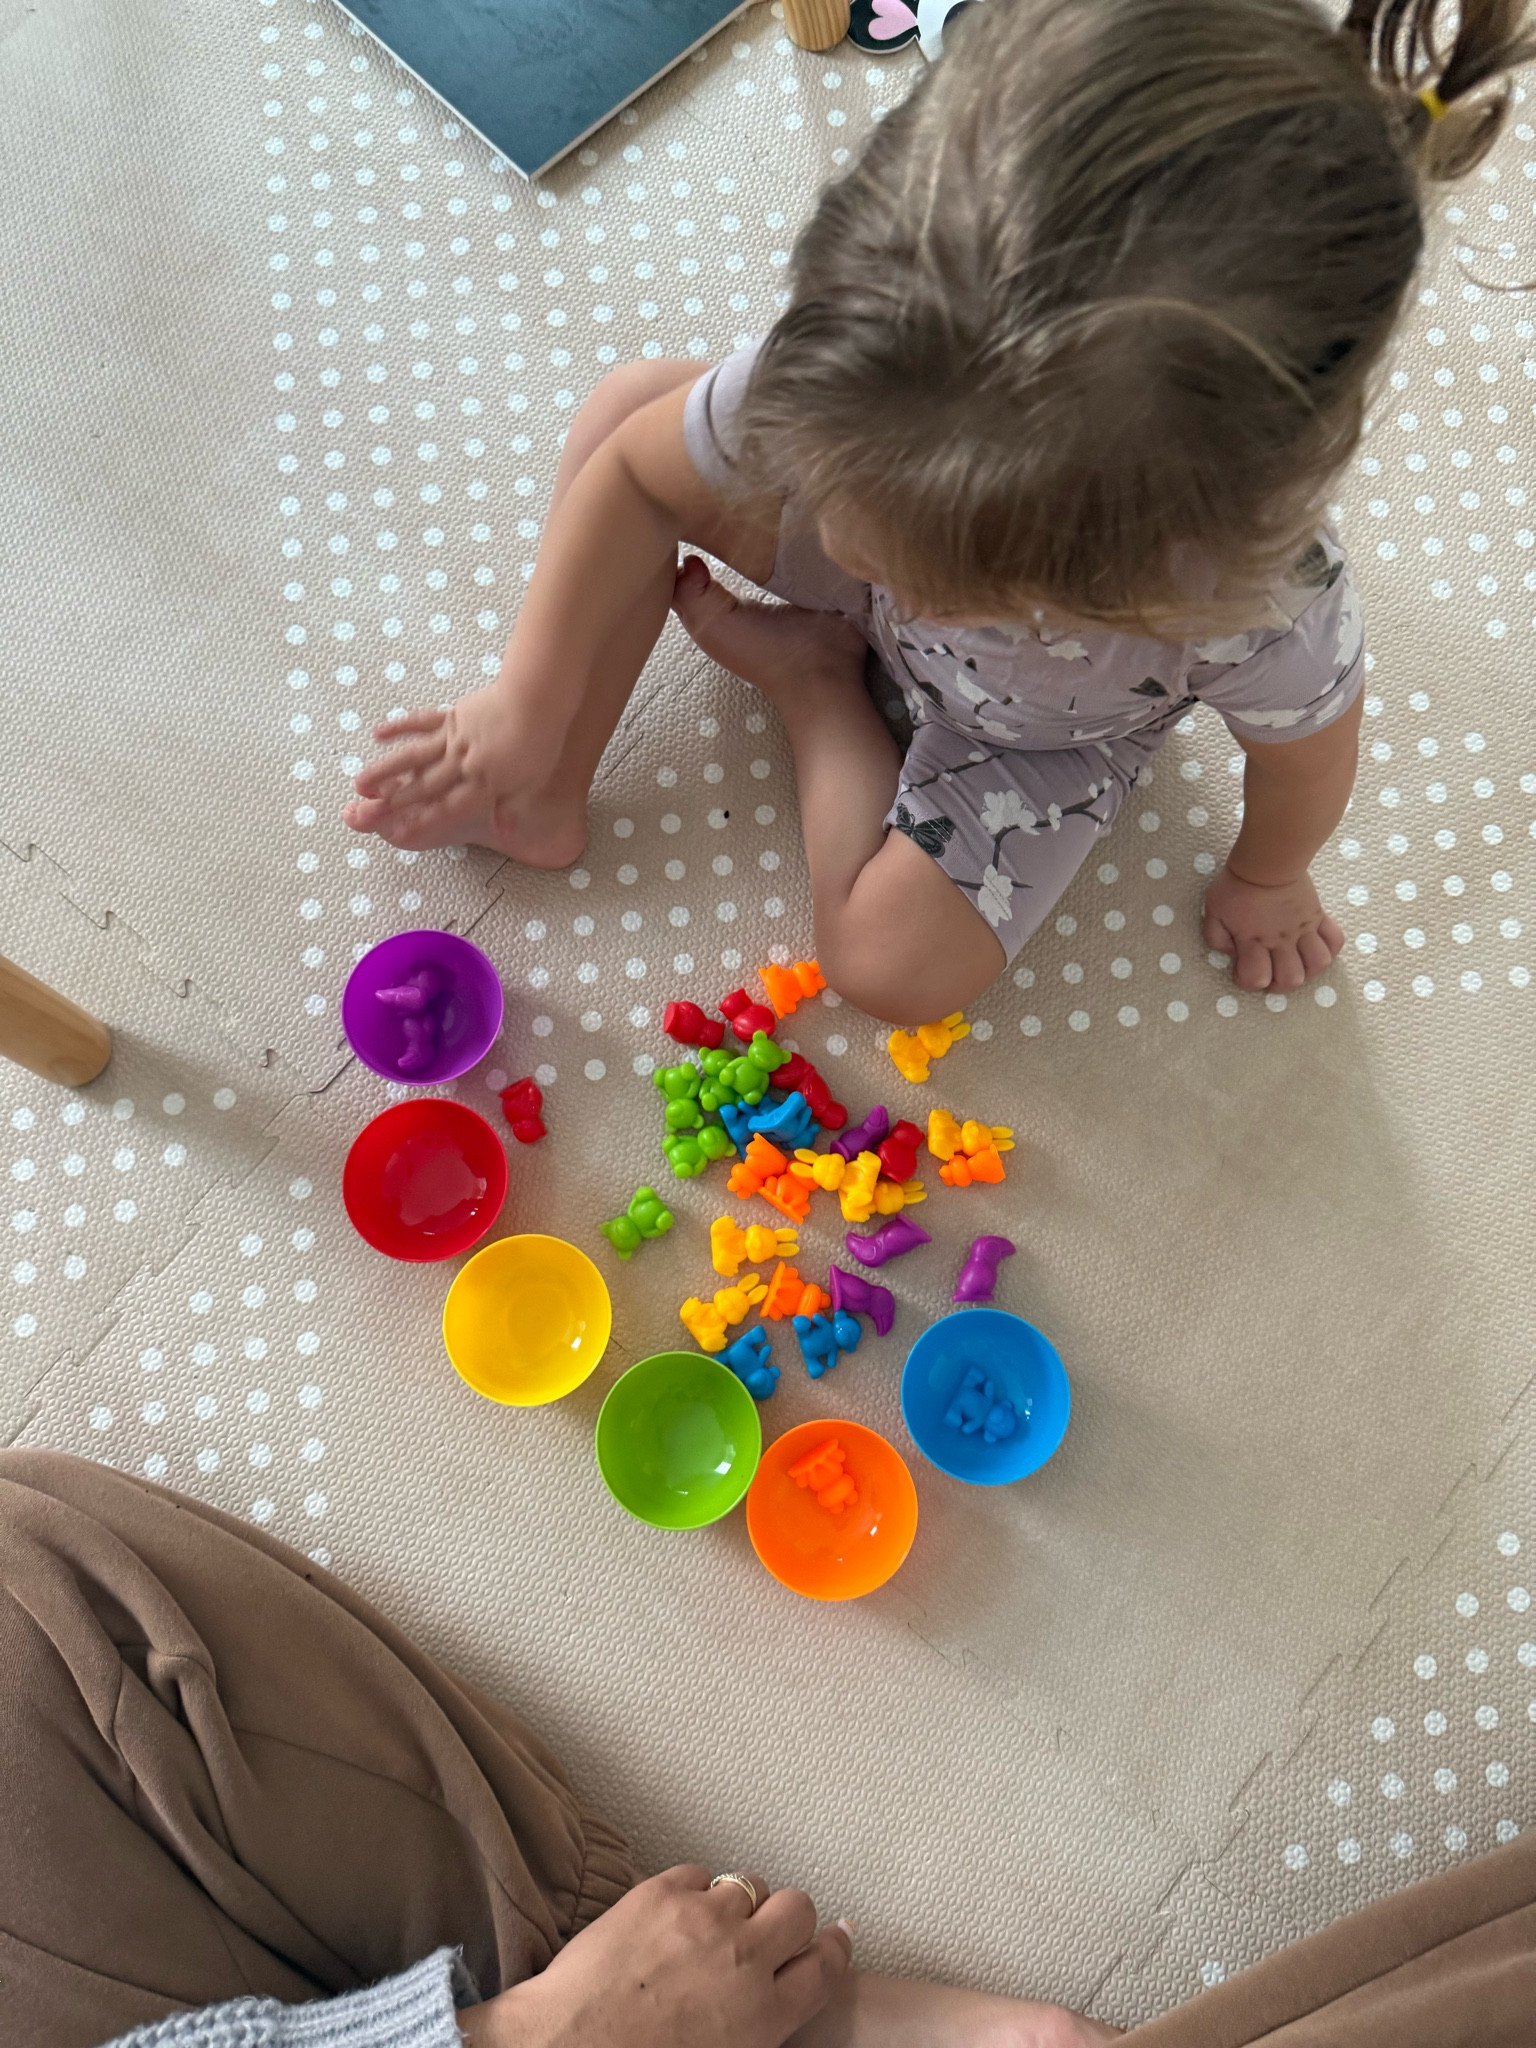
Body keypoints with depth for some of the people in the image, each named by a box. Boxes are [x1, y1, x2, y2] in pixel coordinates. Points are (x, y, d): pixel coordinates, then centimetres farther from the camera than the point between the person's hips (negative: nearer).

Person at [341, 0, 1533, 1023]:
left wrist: (1264, 881, 1)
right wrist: (531, 706, -16)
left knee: (896, 966, -18)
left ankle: (814, 684, 8)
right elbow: (637, 470, -22)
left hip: (1043, 739, -1)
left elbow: (1304, 761, -21)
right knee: (624, 408, -18)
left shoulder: (1268, 614, -46)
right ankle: (550, 800, -4)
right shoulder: (847, 375, -40)